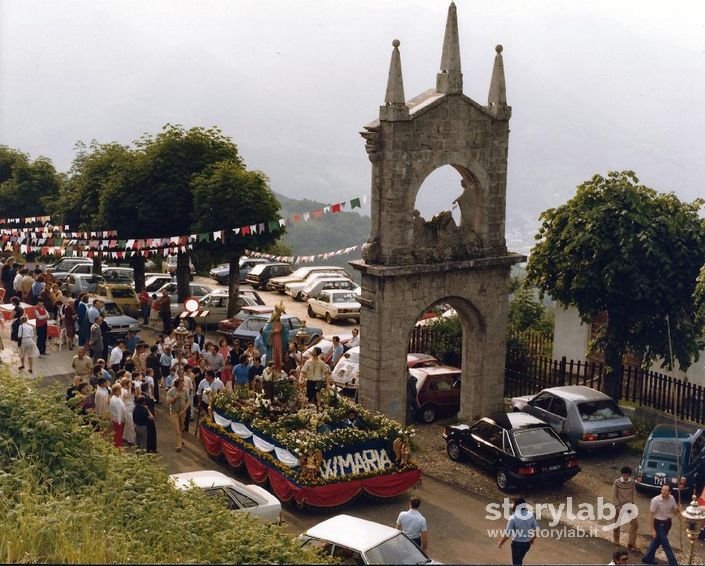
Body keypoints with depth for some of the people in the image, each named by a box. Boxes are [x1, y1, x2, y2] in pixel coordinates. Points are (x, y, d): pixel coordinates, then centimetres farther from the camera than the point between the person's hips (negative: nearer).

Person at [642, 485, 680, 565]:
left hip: (668, 523, 6)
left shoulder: (671, 498, -6)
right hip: (659, 524, -6)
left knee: (657, 541, 19)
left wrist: (678, 509, -18)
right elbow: (651, 515, -17)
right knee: (666, 545, -2)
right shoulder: (655, 500, -23)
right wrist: (652, 530, -19)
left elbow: (674, 511, 7)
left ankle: (648, 558, 34)